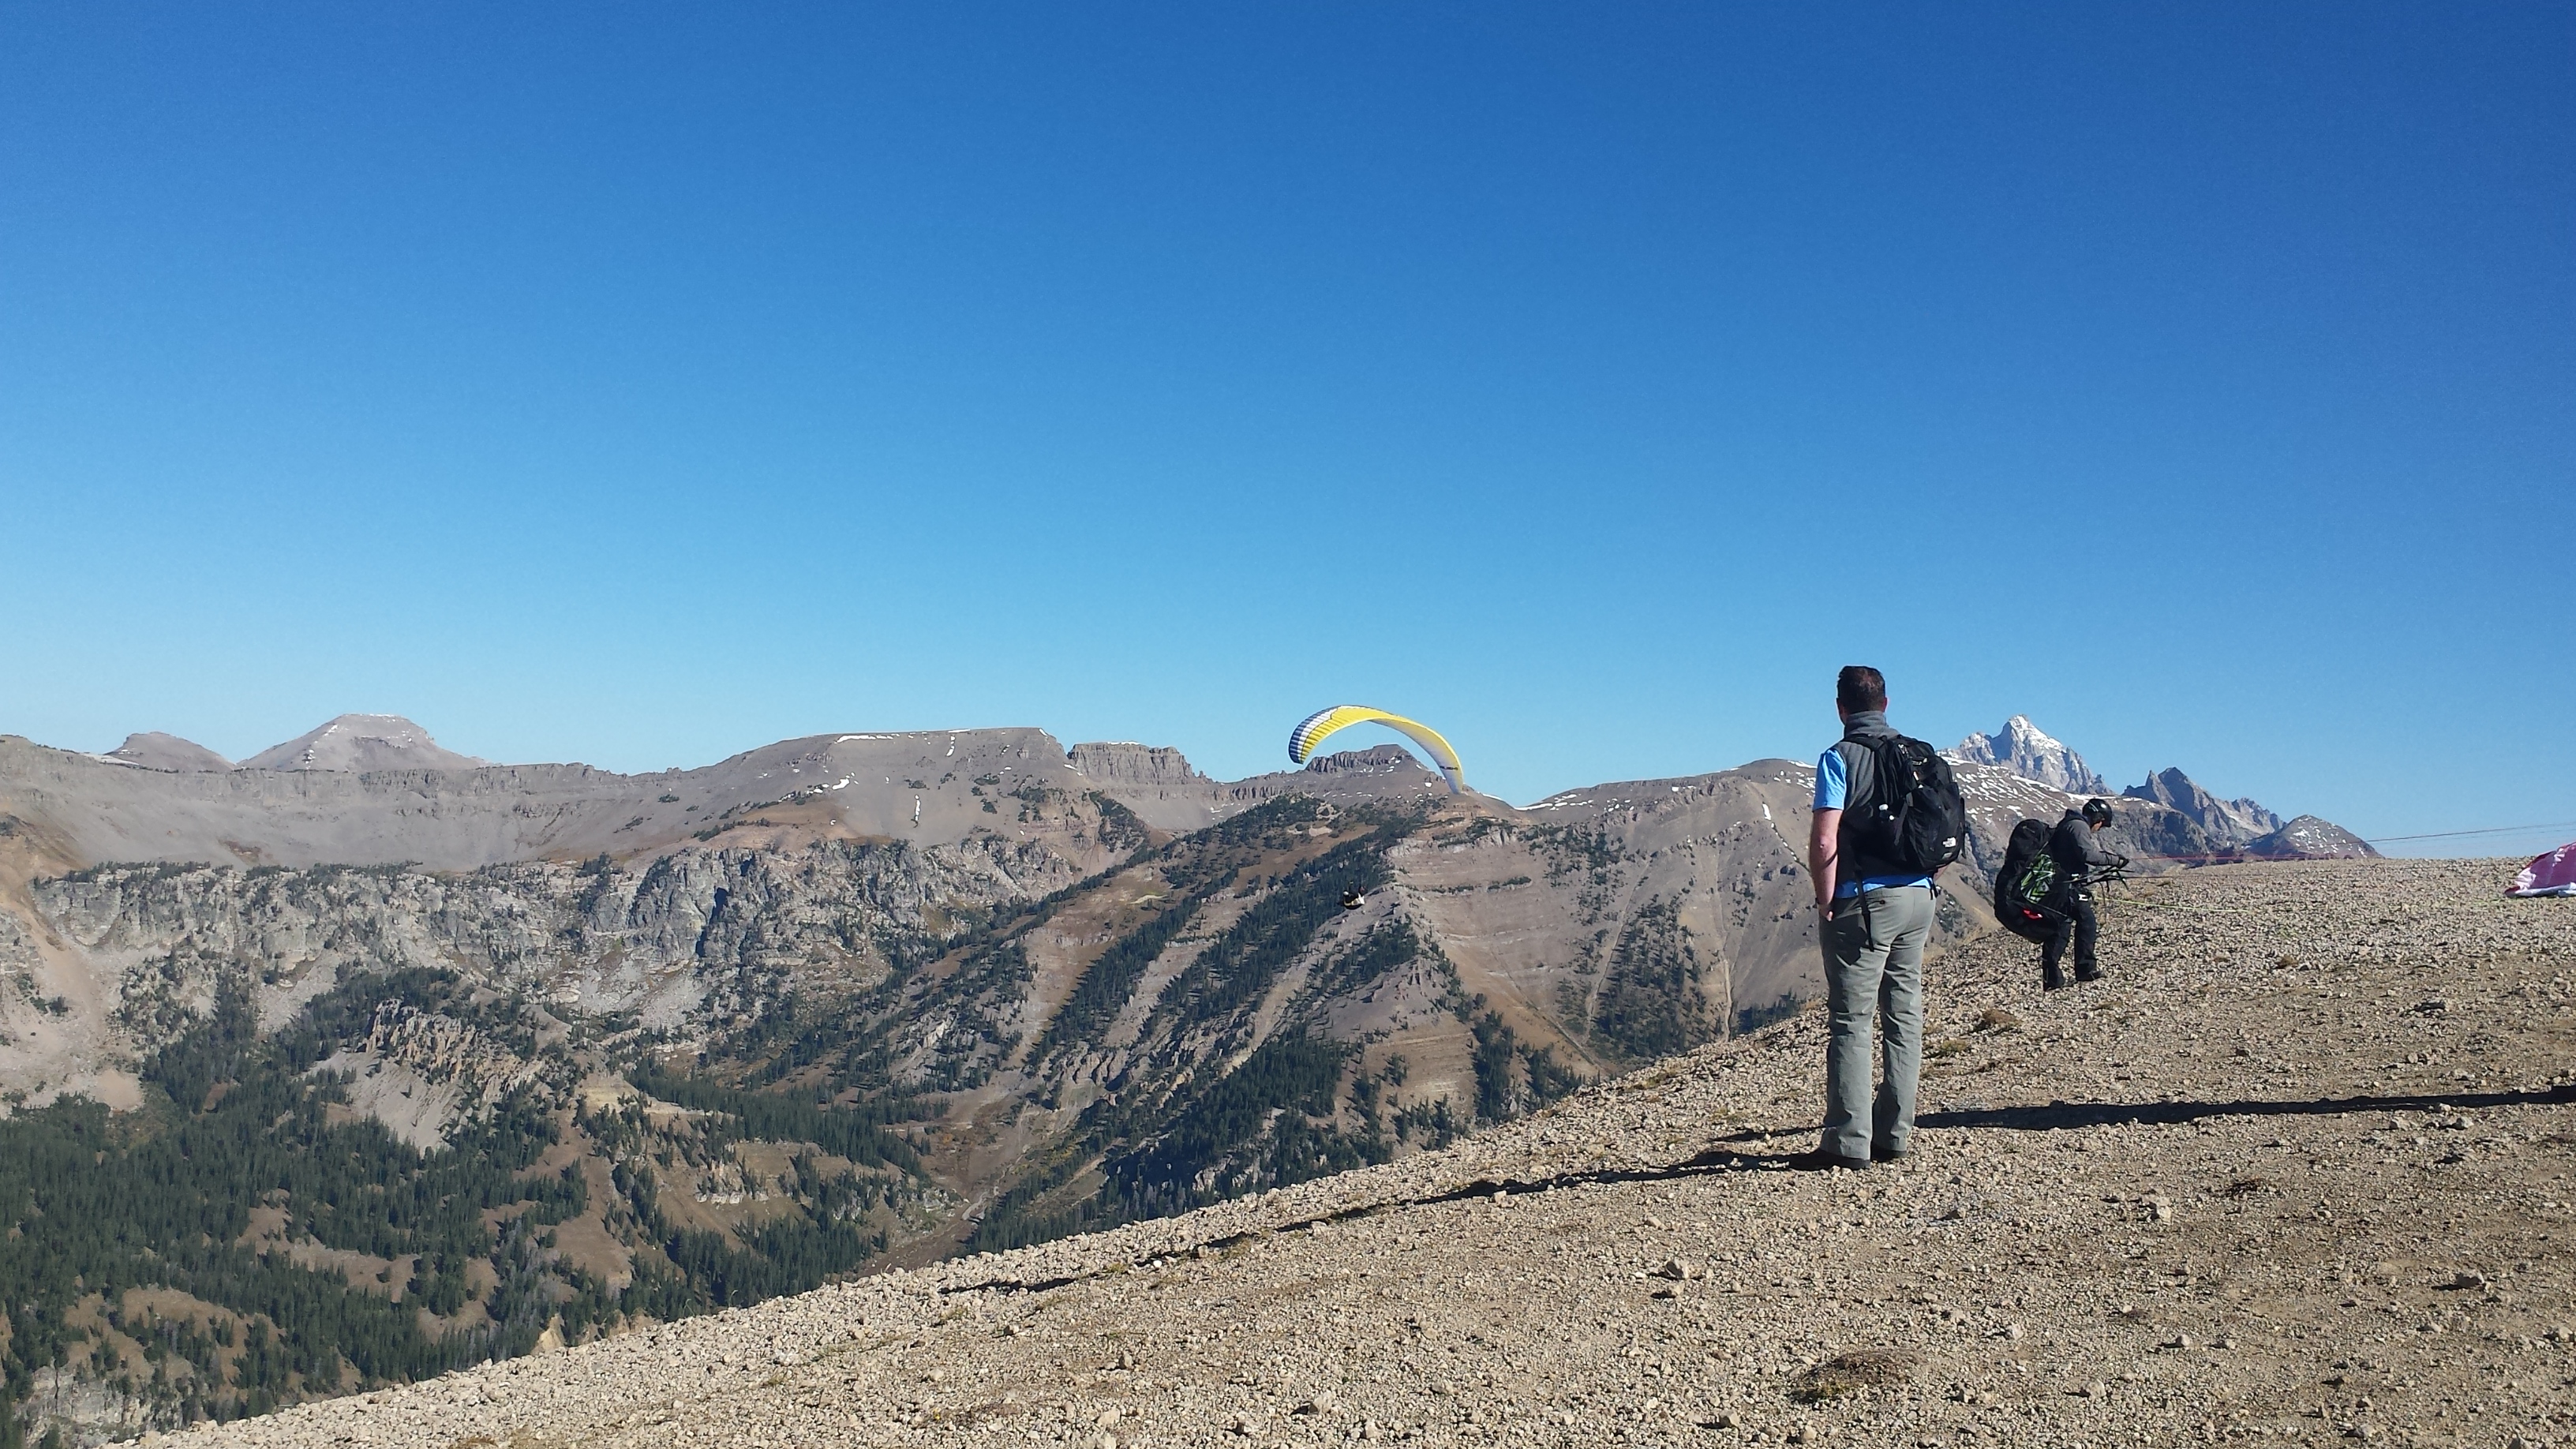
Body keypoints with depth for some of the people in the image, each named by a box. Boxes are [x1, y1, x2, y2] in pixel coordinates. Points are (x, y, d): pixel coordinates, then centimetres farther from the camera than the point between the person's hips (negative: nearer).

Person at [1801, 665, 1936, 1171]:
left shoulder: (1839, 758, -9)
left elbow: (1824, 842, -18)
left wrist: (1826, 902, -7)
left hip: (1864, 901, -6)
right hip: (1918, 897, 6)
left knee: (1851, 1021, -4)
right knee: (1904, 1017, 10)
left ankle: (1848, 1143, -4)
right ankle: (1894, 1136, 15)